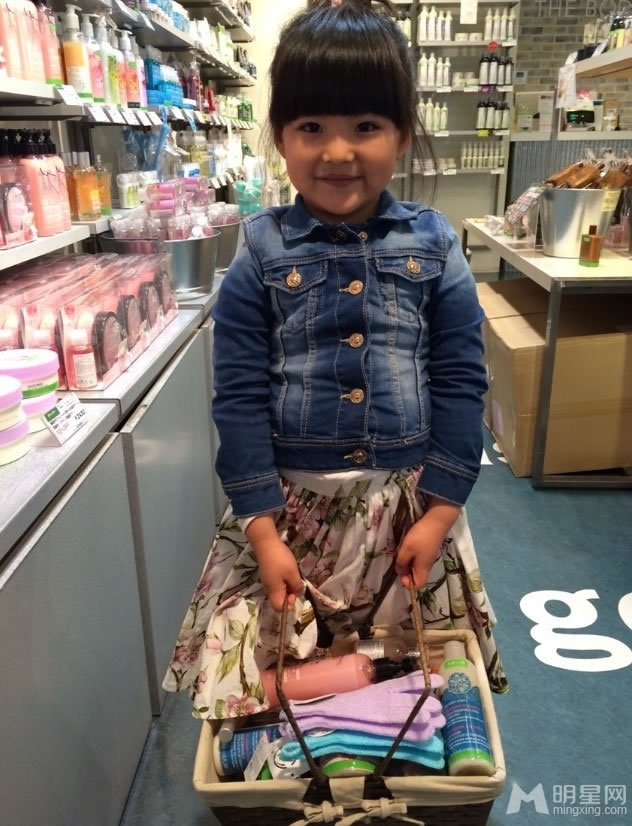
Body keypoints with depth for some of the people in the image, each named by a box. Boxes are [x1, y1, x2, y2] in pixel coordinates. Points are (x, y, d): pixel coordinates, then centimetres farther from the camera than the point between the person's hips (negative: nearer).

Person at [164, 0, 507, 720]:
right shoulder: (260, 258, -4)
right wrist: (262, 528, -8)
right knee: (267, 680, 9)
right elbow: (239, 397, -5)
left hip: (409, 499, 1)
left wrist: (440, 510, -4)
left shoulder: (434, 249, -1)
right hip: (290, 501, 0)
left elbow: (460, 384, 0)